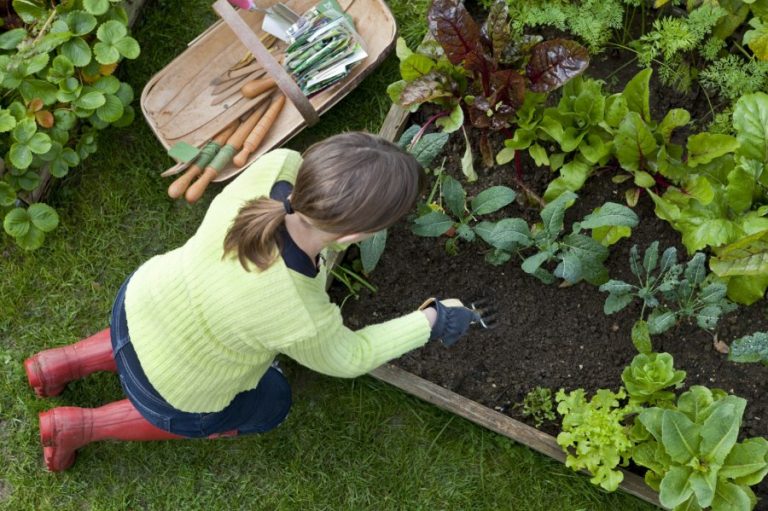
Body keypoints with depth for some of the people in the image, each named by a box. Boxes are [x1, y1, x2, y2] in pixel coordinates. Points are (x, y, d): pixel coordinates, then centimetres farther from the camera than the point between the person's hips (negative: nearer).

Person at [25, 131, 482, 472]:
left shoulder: (277, 165, -30)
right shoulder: (303, 321, -40)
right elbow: (346, 358, -15)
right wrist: (430, 322, -7)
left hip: (141, 300, 5)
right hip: (172, 391, -5)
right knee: (271, 403, 25)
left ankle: (64, 363, 34)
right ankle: (83, 426, 23)